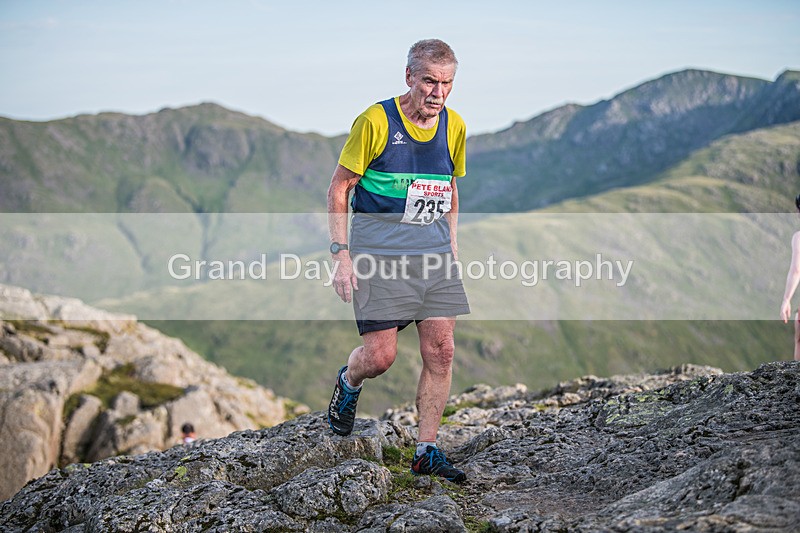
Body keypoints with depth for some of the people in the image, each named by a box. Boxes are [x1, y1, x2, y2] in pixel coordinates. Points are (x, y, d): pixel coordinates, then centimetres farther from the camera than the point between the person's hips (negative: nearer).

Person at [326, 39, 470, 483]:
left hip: (433, 249, 5)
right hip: (378, 245, -5)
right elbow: (338, 189, -5)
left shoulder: (454, 126, 6)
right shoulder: (376, 121, -10)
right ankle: (347, 383, 28)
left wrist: (451, 246, 15)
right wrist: (341, 253, -11)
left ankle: (426, 451, 11)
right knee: (380, 354, -9)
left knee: (441, 350, -2)